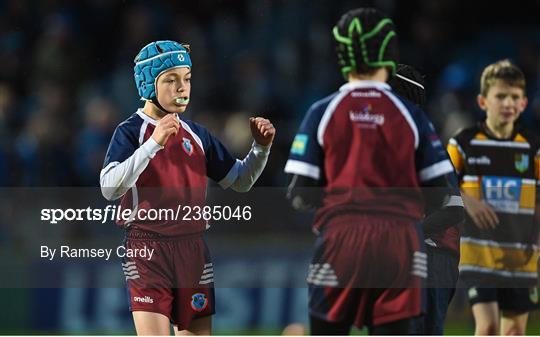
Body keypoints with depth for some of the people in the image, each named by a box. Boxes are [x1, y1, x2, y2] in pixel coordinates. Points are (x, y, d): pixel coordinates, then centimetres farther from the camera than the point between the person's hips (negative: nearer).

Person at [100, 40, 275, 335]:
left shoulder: (196, 134, 12)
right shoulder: (130, 132, -5)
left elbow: (240, 180, 19)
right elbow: (110, 188, -22)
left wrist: (261, 148, 0)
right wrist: (154, 143, -30)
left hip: (193, 249, 6)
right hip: (147, 247, -6)